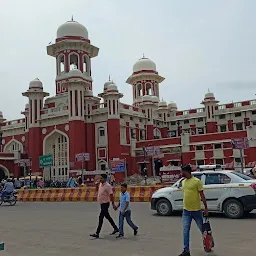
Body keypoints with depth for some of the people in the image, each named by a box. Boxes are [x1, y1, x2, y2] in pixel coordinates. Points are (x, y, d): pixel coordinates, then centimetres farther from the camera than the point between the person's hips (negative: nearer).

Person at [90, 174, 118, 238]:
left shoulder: (108, 186, -19)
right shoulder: (100, 184, 6)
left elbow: (111, 195, -18)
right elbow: (98, 190, 25)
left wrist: (113, 204, -17)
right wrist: (97, 184, 6)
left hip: (105, 203, -9)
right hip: (102, 203, 9)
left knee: (101, 218, -9)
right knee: (107, 217, 18)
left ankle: (97, 234, -5)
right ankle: (116, 229, 33)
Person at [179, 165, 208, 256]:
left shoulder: (197, 181, -11)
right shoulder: (183, 182, 9)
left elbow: (202, 195, -9)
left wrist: (206, 207, -10)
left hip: (196, 210, -5)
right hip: (186, 211, 5)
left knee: (203, 229, 11)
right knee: (185, 231, 1)